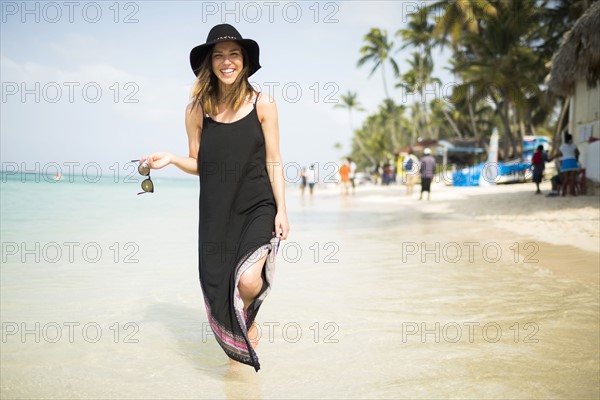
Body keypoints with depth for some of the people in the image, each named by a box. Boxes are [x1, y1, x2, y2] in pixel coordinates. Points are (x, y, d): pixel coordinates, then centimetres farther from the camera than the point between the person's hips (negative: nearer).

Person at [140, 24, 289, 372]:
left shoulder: (262, 105, -1)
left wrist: (281, 210, -6)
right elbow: (198, 164, 10)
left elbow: (273, 162, 0)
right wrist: (171, 159, -9)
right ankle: (240, 344, 32)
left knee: (248, 281, -22)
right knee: (218, 289, 5)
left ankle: (249, 316, 15)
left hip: (258, 207, -2)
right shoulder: (197, 110, 3)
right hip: (216, 211, 3)